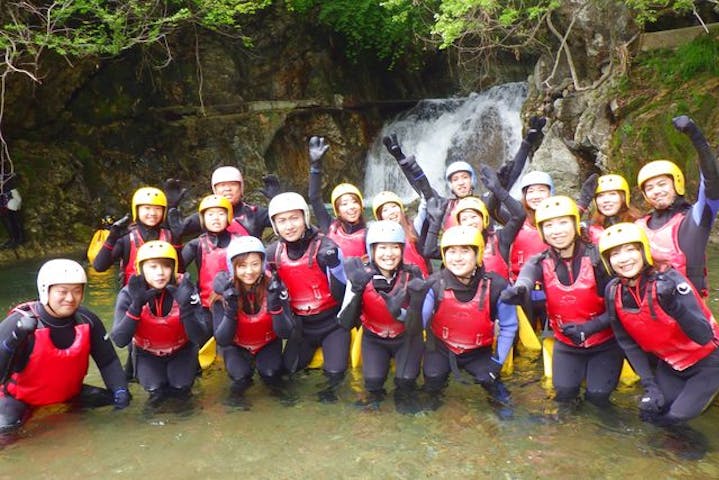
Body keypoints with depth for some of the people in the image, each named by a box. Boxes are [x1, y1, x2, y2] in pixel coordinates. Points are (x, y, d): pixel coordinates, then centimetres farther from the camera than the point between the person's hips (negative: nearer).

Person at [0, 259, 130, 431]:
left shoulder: (87, 320, -12)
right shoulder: (19, 324, -22)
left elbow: (108, 360, -4)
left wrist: (120, 390, -17)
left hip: (69, 394, 5)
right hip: (21, 399, -5)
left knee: (115, 400, -4)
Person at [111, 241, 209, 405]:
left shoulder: (184, 289, -24)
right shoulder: (129, 293, -22)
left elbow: (200, 339, -29)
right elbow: (120, 341, -28)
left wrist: (186, 306, -43)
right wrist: (136, 304, -39)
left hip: (181, 350, 0)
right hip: (147, 353, 0)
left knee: (181, 388, -19)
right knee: (155, 389, -20)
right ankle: (157, 389, 15)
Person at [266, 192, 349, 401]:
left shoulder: (325, 247, -18)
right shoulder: (273, 253, -5)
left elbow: (341, 294, -18)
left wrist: (334, 264, -33)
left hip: (331, 322, -4)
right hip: (300, 323, 4)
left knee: (335, 373, -18)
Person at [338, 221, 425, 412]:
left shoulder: (412, 275, -20)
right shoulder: (360, 276, -20)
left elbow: (419, 320, -19)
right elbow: (346, 323, -24)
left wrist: (400, 312, -41)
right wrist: (356, 289, -39)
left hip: (406, 336, 0)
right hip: (374, 337, 0)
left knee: (406, 379, -18)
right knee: (373, 380, -17)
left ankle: (404, 395, 17)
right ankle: (375, 393, 19)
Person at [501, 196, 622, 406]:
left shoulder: (597, 258, -20)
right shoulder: (541, 262, -13)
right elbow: (528, 275, -38)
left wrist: (590, 327, -28)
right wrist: (519, 290, -62)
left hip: (604, 343, -2)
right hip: (567, 344, 2)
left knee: (597, 396, -10)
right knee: (564, 393, -10)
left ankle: (606, 371, 24)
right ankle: (580, 370, 23)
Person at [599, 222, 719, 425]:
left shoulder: (668, 279, -28)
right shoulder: (613, 292, -14)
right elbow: (627, 342, -4)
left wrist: (675, 305, -47)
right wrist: (649, 384, -10)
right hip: (669, 363, 4)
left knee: (676, 415, -13)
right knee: (651, 412, -2)